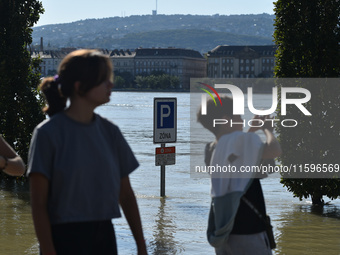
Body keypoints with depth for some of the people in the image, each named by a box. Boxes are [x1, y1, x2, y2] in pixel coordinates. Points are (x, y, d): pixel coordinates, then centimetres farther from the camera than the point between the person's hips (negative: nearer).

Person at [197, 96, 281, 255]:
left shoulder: (211, 150, 10)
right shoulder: (236, 140, -15)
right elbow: (274, 151, -24)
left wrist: (252, 129, 25)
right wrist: (267, 129, -6)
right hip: (247, 232, -8)